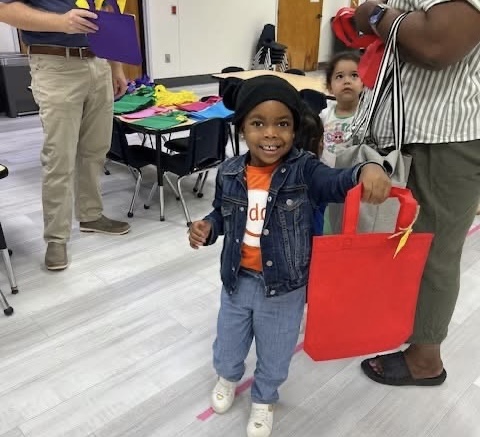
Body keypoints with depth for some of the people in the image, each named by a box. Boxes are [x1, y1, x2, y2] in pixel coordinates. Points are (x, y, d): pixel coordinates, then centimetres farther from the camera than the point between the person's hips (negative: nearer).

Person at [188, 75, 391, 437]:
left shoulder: (304, 170, -17)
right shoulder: (229, 174, -8)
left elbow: (337, 183, -35)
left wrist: (367, 171, -55)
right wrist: (207, 227, -13)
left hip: (285, 286, -2)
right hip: (238, 280, 3)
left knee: (275, 355, 20)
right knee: (228, 345, 25)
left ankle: (264, 400, 51)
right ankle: (228, 377, 61)